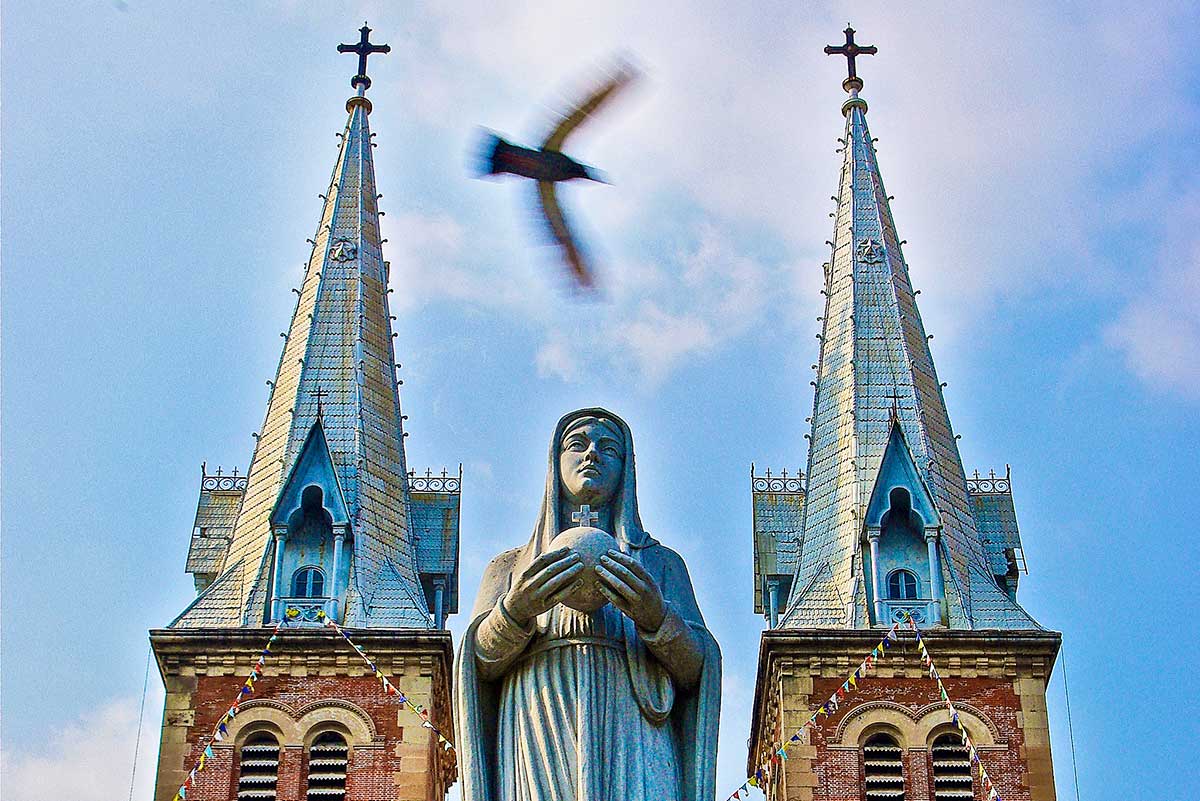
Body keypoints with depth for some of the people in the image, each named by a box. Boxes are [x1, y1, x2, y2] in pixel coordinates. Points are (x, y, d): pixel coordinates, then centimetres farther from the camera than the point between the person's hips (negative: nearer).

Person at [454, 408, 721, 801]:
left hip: (630, 753, 0)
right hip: (538, 750, 0)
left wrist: (656, 617, -11)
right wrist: (517, 609, -13)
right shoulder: (509, 568, 26)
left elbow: (694, 672, 10)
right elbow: (481, 664, 8)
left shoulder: (661, 563, 24)